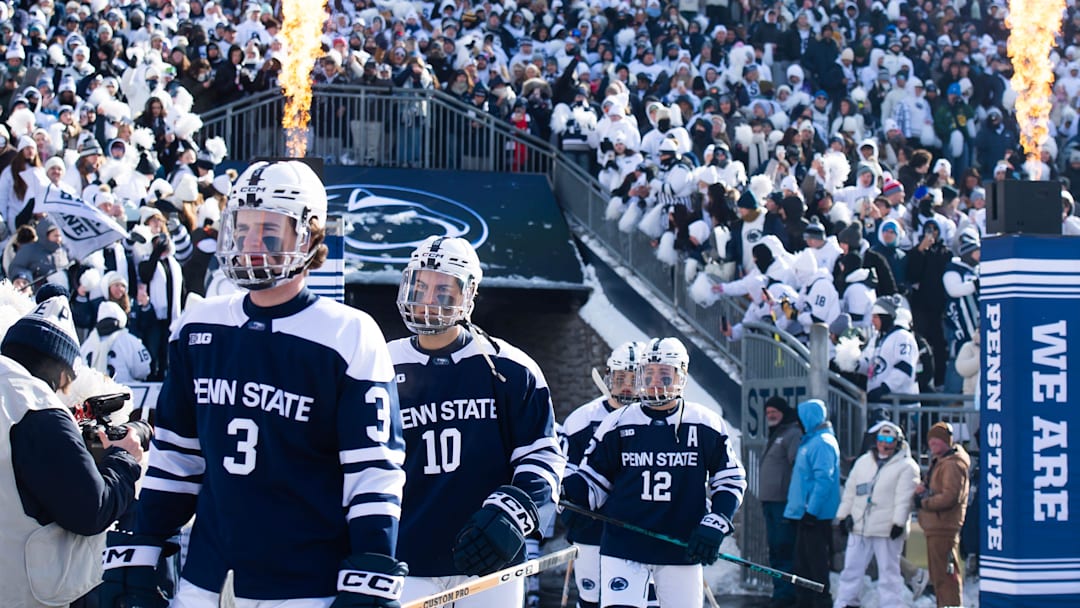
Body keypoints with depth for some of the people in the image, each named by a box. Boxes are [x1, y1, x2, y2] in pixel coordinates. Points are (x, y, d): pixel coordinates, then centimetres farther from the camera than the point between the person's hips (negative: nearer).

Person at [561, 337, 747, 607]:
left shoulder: (707, 425, 3)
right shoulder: (617, 423, 4)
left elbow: (730, 480, 9)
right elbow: (594, 477, 10)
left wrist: (715, 525, -4)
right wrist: (570, 495, -11)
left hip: (681, 550, 0)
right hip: (623, 547, 0)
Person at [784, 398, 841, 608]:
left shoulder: (823, 443, -15)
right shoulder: (810, 441, 17)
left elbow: (824, 479, -23)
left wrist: (812, 511, -25)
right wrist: (797, 508, 21)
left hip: (816, 516, -10)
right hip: (805, 513, 10)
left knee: (817, 562, -7)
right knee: (802, 561, 14)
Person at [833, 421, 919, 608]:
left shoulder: (906, 466, -3)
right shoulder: (862, 462, 16)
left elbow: (904, 498, -10)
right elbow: (850, 490, 19)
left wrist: (898, 522, -17)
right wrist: (844, 514, 14)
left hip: (887, 529, -5)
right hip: (859, 527, 5)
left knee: (889, 571, 0)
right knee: (852, 568, 8)